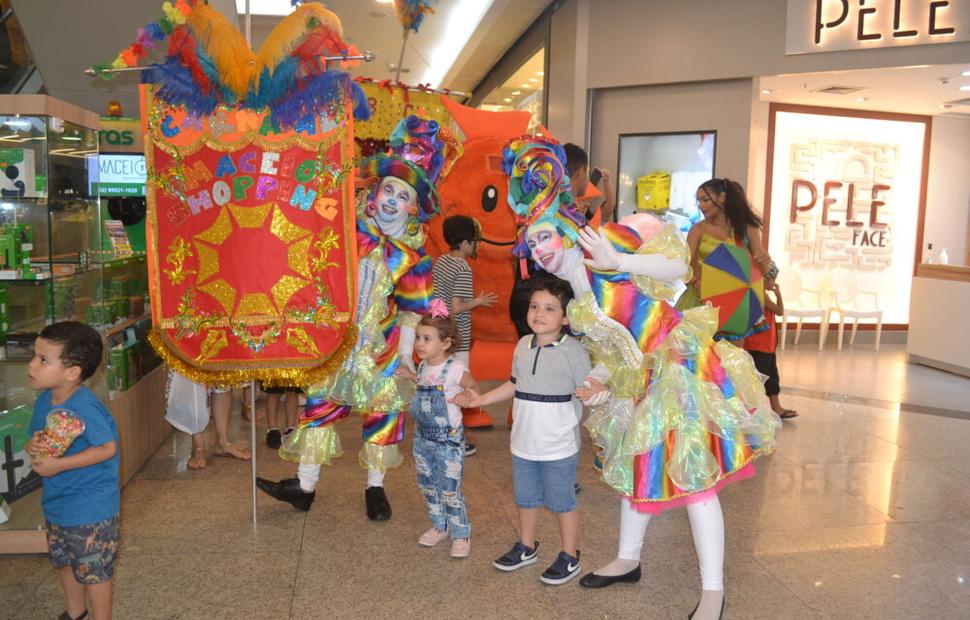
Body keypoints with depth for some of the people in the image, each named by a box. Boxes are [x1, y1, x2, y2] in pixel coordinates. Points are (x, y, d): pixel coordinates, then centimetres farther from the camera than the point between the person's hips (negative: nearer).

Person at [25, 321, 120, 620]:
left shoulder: (84, 407, -28)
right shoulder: (44, 399, -1)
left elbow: (108, 448, -28)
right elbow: (37, 436, 11)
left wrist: (59, 465, -27)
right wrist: (34, 446, -13)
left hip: (90, 508, -9)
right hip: (56, 502, 9)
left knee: (93, 568, 7)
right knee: (63, 560, 27)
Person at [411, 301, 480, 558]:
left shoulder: (455, 368, -17)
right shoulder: (422, 367, 4)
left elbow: (475, 391, -6)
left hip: (448, 439, -7)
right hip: (422, 437, 7)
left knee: (450, 490, -1)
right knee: (429, 487, 17)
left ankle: (461, 535, 17)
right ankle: (439, 526, 36)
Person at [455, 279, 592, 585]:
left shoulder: (572, 350, -16)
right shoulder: (523, 345, 2)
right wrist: (480, 399, 14)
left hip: (559, 447, -6)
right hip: (524, 443, 6)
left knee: (562, 502, 10)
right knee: (526, 498, 22)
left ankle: (570, 557, 30)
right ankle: (526, 547, 43)